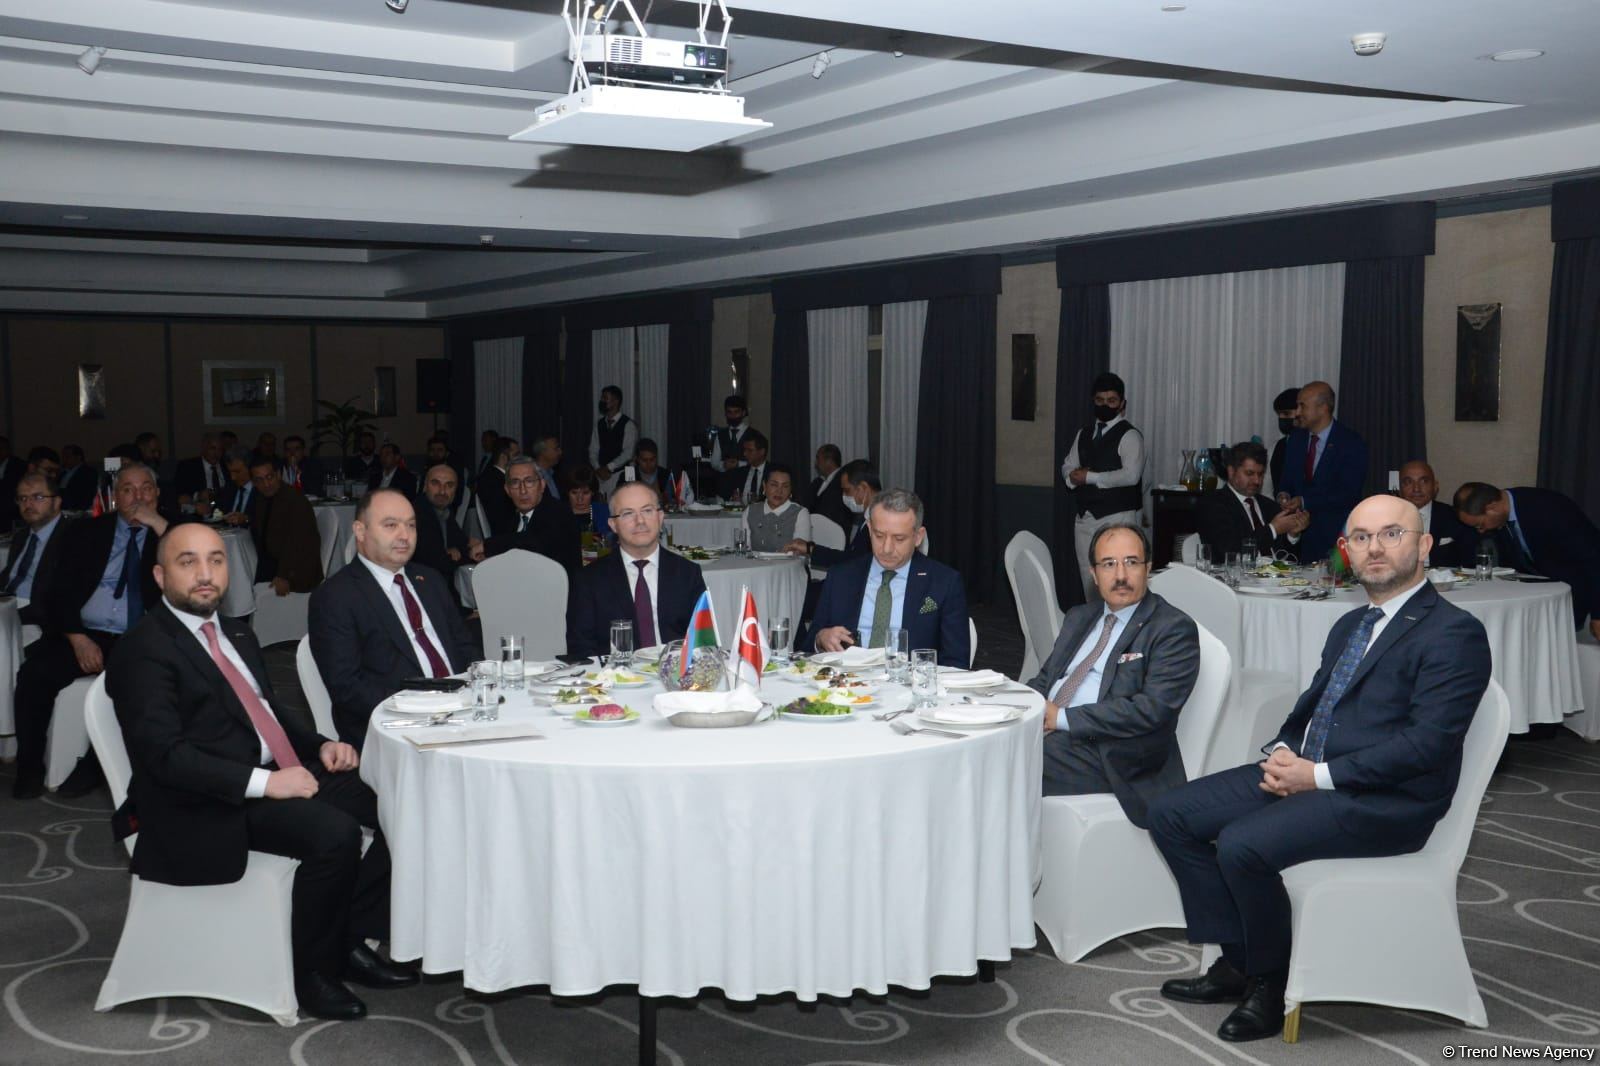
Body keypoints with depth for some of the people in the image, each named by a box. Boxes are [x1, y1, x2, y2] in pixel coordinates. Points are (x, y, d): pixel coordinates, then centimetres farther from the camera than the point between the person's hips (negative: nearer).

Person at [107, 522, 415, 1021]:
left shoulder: (236, 634, 18)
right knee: (334, 832, -30)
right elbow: (164, 755, -19)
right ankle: (313, 969, -8)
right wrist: (263, 782, -25)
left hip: (280, 776, 8)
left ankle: (350, 936, 3)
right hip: (207, 808, -8)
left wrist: (321, 746, 4)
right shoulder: (142, 651, -10)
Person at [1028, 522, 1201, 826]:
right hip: (1043, 731, 7)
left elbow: (1152, 709, -15)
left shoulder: (1174, 629, -3)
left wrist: (1062, 718, -14)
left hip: (1104, 754, -7)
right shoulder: (1079, 618, 22)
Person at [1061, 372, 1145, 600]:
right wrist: (1074, 476, -9)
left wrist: (1090, 477, -13)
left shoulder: (1129, 436, -6)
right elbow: (1067, 468, 15)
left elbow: (1131, 475, -18)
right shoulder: (1084, 434, 16)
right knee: (1089, 580, 9)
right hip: (1084, 517, 7)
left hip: (1117, 518, -7)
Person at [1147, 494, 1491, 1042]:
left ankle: (1270, 982, -4)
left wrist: (1319, 776, -19)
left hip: (1384, 801, -9)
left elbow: (1428, 742, -19)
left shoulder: (1455, 633, -10)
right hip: (1304, 772, 9)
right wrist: (1281, 753, 0)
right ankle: (1238, 961, 4)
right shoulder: (1350, 625, 19)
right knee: (1172, 814, -2)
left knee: (1241, 844, -29)